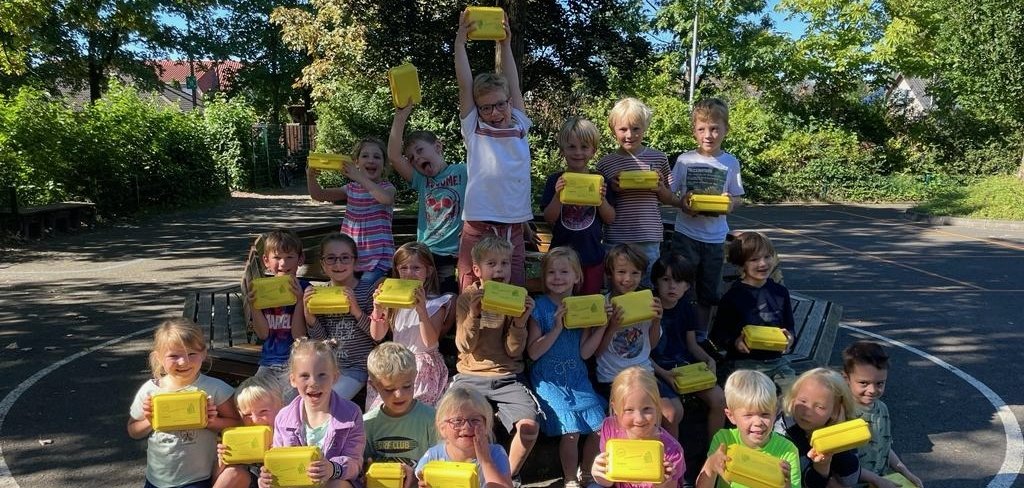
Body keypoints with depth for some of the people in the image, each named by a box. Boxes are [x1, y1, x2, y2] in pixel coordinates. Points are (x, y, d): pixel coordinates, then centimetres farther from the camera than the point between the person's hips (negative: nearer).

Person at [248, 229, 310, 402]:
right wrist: (253, 305, -12)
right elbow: (263, 334, 1)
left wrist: (299, 301, -21)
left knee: (288, 403, -21)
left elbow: (299, 335, -11)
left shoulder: (304, 289, -6)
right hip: (268, 363, 4)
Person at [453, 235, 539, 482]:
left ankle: (509, 475, 4)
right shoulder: (467, 298, 2)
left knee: (529, 425, -23)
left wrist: (520, 322, -19)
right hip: (470, 376, 0)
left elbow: (514, 351, -1)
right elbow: (464, 345, -7)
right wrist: (473, 314, -23)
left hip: (506, 378, 0)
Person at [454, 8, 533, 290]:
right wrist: (460, 40, 2)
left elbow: (513, 85, 11)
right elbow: (465, 85, 3)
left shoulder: (519, 127, 11)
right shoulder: (473, 129, 6)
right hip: (478, 229, -2)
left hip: (513, 229, 2)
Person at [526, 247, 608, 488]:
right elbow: (533, 352, -11)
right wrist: (557, 328, -20)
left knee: (600, 427, -6)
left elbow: (585, 352, 0)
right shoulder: (539, 307, -6)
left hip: (577, 377, 4)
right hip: (549, 380, -4)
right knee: (571, 431, -15)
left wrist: (602, 326, -10)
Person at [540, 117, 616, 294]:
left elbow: (610, 219, 2)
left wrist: (601, 199, -16)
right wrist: (558, 195, -22)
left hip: (592, 256, 1)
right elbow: (549, 218, -6)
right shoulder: (555, 181, -2)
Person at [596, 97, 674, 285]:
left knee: (648, 286, 9)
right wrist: (612, 190, -10)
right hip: (616, 239, 0)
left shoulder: (659, 159, 3)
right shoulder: (605, 163, 1)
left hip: (650, 239, 1)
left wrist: (660, 188, -9)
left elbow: (669, 200, 12)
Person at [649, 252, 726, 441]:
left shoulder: (687, 309, 8)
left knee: (719, 399, -12)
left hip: (686, 365, 6)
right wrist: (663, 374, -20)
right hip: (658, 368, -6)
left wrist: (708, 359, -2)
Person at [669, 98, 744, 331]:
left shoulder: (731, 163, -1)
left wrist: (730, 203, -16)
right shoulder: (685, 160, -4)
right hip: (686, 234, -2)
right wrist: (681, 204, -20)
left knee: (708, 293, 13)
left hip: (715, 237, 2)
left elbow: (737, 198, 6)